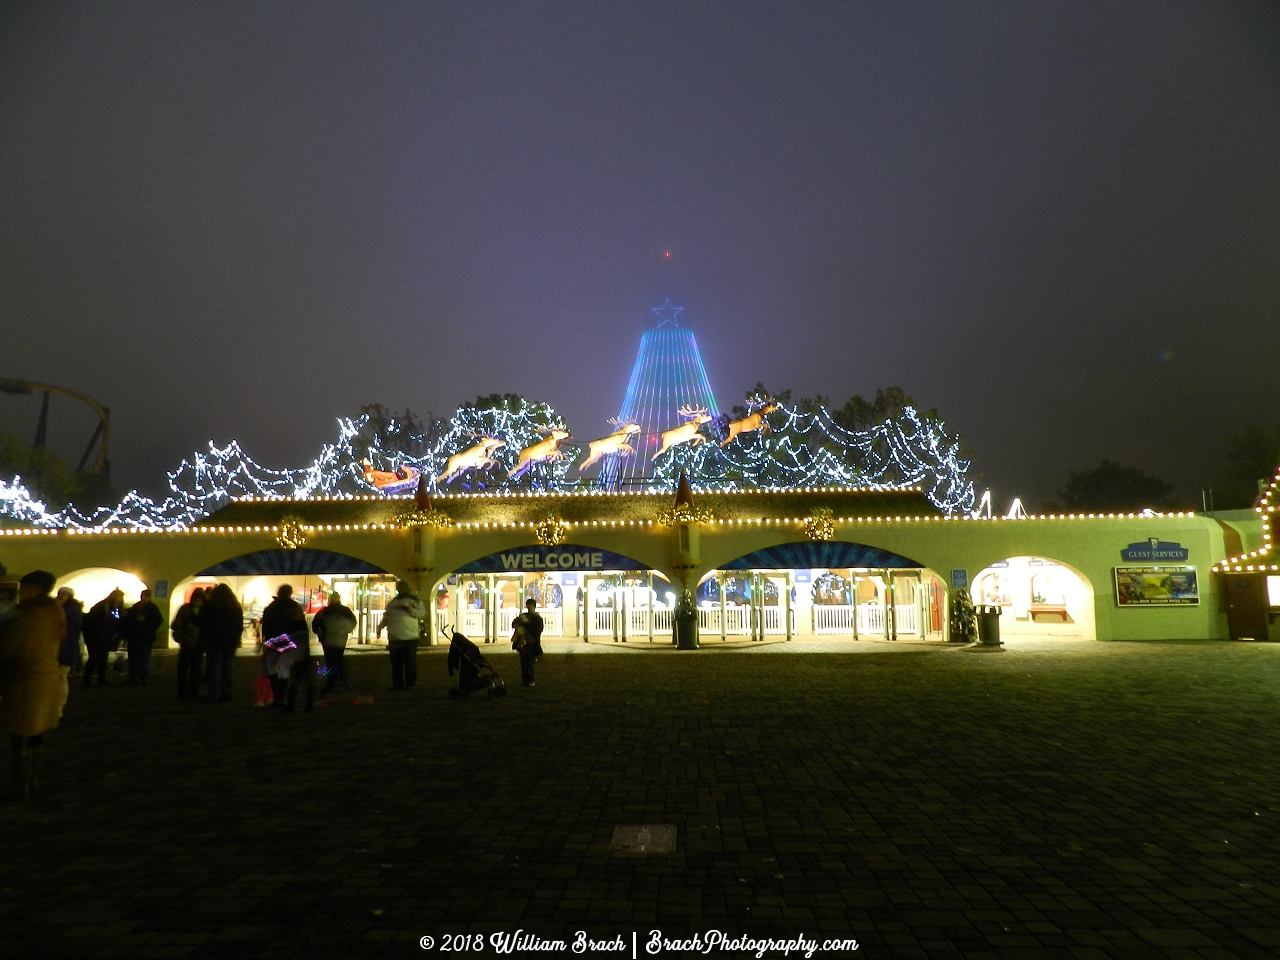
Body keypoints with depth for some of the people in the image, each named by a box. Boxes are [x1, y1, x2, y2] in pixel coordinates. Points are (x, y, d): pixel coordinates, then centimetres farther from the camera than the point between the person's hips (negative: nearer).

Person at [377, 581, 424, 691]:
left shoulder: (415, 601, 6)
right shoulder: (393, 603, 18)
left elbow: (422, 612, -5)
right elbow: (386, 617, 19)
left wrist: (410, 609, -15)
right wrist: (380, 627, 7)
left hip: (410, 637, -4)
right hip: (394, 637, 4)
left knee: (410, 661, -3)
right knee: (396, 662, 6)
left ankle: (411, 683, 3)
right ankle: (397, 683, 13)